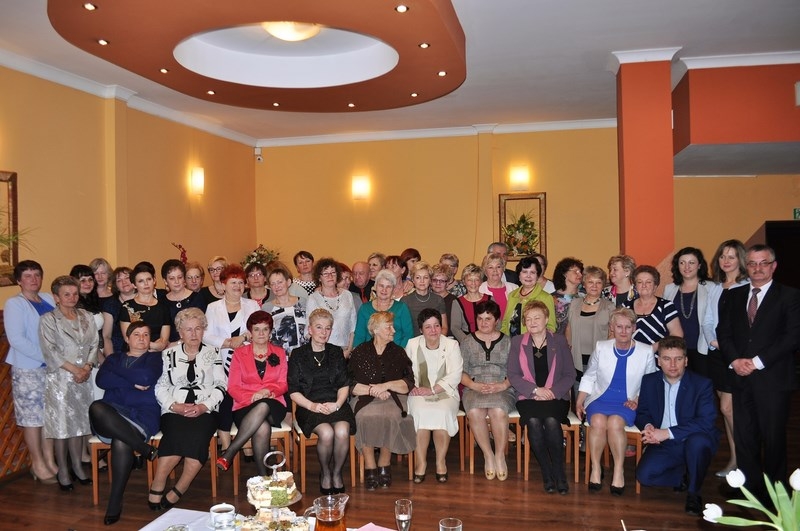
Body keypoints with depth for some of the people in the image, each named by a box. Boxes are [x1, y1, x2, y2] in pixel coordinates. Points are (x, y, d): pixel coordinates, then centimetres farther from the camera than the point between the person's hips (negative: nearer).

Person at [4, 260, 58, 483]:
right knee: (32, 416, 4)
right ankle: (38, 464, 17)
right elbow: (16, 339, -17)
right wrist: (45, 356, -19)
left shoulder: (49, 299, 8)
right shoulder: (14, 304, -8)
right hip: (28, 369, -5)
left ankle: (49, 459, 24)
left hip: (52, 366, 5)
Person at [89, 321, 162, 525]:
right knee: (96, 408, -34)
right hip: (112, 412, 3)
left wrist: (118, 373, 4)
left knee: (121, 442, -35)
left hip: (143, 413, -3)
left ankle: (115, 504, -23)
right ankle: (145, 449, -27)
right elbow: (101, 380, 3)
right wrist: (133, 382, -6)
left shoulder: (155, 358, 16)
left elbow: (147, 378, -7)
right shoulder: (114, 358, 24)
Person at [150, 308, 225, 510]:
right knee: (178, 433, -32)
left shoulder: (212, 353, 15)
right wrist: (173, 406, -9)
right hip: (175, 410, 0)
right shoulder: (169, 354, 15)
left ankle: (176, 492, -20)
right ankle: (157, 488, -18)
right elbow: (160, 387, 8)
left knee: (197, 435, -31)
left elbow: (220, 386, 7)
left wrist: (204, 406, -8)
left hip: (205, 411, 0)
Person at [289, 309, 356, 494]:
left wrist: (337, 404, -8)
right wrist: (312, 405, -13)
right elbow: (293, 391, 3)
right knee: (326, 432, -31)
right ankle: (325, 473, -2)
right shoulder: (298, 355, 8)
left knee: (342, 431, -30)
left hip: (335, 404, 2)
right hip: (309, 406, -2)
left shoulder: (336, 353, 16)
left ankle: (337, 472, -3)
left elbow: (344, 385, 11)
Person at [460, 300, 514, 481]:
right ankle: (488, 455, -13)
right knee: (474, 412, -32)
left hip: (502, 389, -1)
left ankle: (500, 456, -12)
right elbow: (461, 372, 7)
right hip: (474, 388, 1)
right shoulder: (468, 342, 12)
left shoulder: (507, 342, 11)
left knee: (499, 411, -34)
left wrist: (502, 386, -12)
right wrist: (475, 385, -10)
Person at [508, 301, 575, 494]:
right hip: (528, 397, 0)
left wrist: (553, 391, -12)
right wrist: (536, 390, -12)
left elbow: (570, 375, 5)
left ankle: (559, 473, -15)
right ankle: (547, 474, -16)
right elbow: (513, 375, 2)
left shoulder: (559, 341, 9)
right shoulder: (517, 342, 10)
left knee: (551, 421, -31)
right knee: (533, 422, -30)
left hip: (556, 397, 0)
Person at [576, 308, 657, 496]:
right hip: (600, 399, 1)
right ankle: (596, 468, -15)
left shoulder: (646, 352, 3)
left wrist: (638, 400, -8)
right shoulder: (601, 348, 6)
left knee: (615, 422, -33)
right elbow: (588, 378, 12)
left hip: (627, 403, -1)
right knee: (598, 421, -32)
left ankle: (619, 471, -17)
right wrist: (579, 402, 1)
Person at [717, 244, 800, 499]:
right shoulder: (733, 296, 13)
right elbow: (723, 332, 10)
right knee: (743, 436, 7)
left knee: (773, 437, 4)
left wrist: (757, 362, -13)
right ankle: (749, 486, 19)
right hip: (741, 377, 4)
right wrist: (735, 360, -7)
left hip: (773, 379, -3)